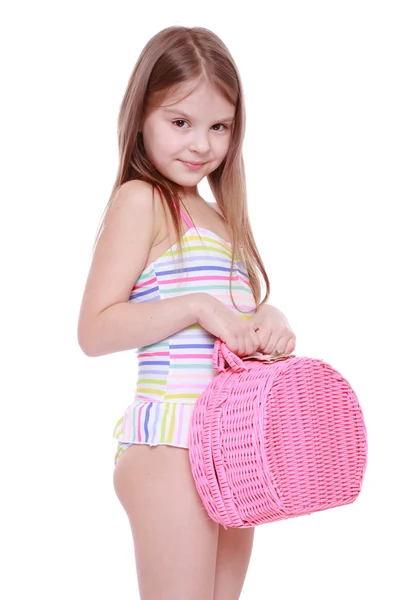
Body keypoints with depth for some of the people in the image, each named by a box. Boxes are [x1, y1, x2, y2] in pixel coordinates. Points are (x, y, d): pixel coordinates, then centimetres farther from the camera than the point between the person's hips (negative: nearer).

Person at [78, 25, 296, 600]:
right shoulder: (139, 201, -6)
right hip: (172, 440, -8)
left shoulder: (220, 218, 19)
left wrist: (270, 326, 1)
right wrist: (197, 307, -19)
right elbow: (94, 331, -13)